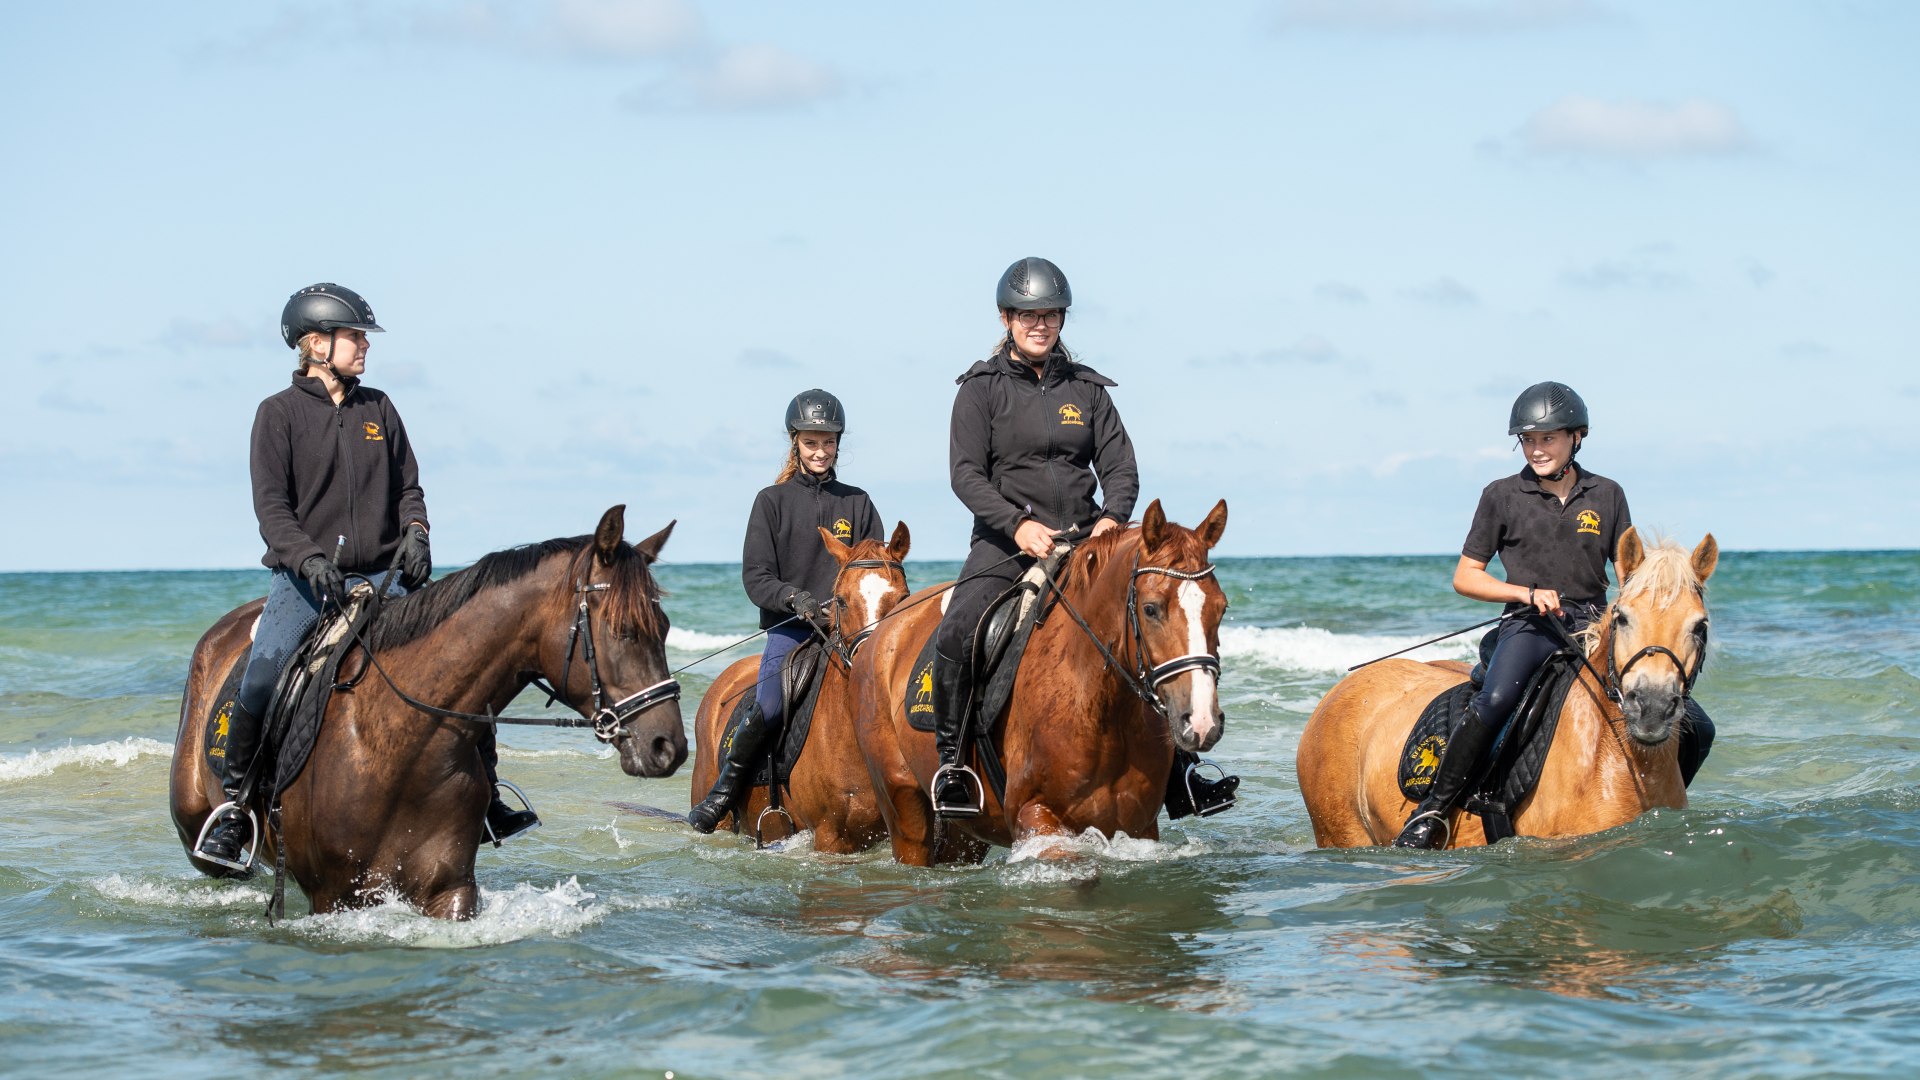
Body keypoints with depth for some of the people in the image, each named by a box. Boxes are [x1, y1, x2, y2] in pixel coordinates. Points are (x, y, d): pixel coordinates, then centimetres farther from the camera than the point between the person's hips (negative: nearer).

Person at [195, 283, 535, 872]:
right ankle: (232, 802, -6)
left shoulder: (378, 408, 13)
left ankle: (484, 796, 3)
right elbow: (271, 504, -6)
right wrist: (310, 558, -22)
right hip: (305, 579, -4)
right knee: (261, 679, -26)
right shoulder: (280, 413, 1)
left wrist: (415, 534, -4)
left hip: (383, 576, 4)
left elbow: (407, 487, 18)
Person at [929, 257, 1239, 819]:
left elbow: (1120, 466, 7)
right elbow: (966, 473, -7)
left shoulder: (1086, 388, 12)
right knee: (955, 635, -29)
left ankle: (1176, 775, -2)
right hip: (1006, 546, -3)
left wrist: (1112, 517, -15)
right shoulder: (982, 388, 2)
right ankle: (950, 760, -13)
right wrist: (1019, 523, -22)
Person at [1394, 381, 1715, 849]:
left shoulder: (1606, 495, 11)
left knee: (1695, 730, -7)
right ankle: (1430, 813, -28)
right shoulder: (1503, 495, 5)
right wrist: (1528, 593, -9)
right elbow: (1465, 577, 6)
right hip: (1530, 627, -3)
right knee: (1494, 701, -37)